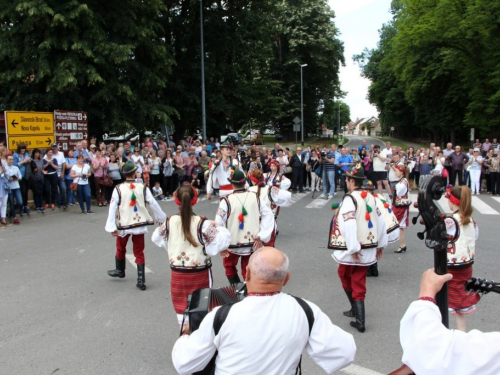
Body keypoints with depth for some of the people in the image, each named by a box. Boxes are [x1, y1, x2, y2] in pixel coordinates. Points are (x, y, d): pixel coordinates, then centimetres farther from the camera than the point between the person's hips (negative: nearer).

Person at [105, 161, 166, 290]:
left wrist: (112, 227, -8)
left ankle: (120, 271, 45)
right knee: (139, 253, 9)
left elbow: (112, 208, -12)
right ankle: (141, 280, 6)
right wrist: (162, 218, 12)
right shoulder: (143, 188, -7)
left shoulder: (118, 189, -11)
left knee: (120, 248, 24)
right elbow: (154, 204, -3)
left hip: (123, 225, -1)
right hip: (139, 225, 1)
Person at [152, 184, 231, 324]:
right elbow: (222, 239, -20)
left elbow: (157, 238, 9)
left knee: (181, 307, 17)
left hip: (177, 274, 2)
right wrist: (217, 227, -3)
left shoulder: (169, 222, -8)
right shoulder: (202, 224, -19)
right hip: (200, 275, -2)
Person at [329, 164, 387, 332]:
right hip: (368, 248, 6)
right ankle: (360, 320, 15)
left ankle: (356, 309, 29)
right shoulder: (370, 197, 5)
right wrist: (380, 244, 18)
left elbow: (349, 224, -26)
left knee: (344, 275, 20)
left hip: (353, 251, -6)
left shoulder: (350, 198, -16)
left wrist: (353, 249, -21)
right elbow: (380, 221, 10)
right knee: (359, 282, 13)